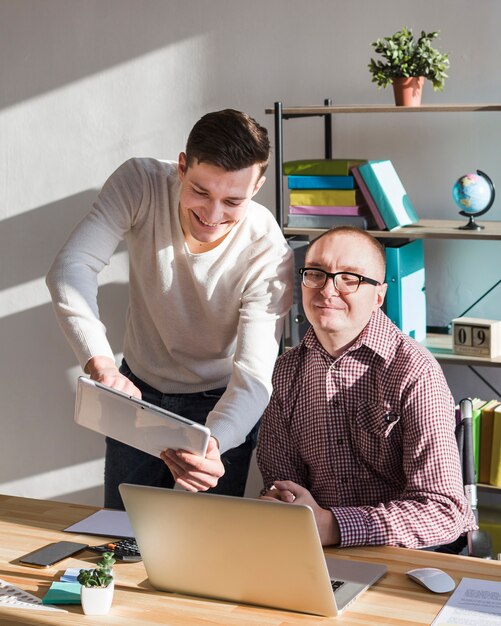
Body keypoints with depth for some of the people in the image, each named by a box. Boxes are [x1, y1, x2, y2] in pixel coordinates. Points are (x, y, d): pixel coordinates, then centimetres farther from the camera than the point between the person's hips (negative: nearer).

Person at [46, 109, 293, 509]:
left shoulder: (268, 253, -29)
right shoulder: (140, 183, -24)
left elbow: (254, 375, -34)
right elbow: (71, 268, -31)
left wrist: (212, 444, -56)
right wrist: (100, 363, -48)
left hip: (220, 405, -2)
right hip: (137, 387, 2)